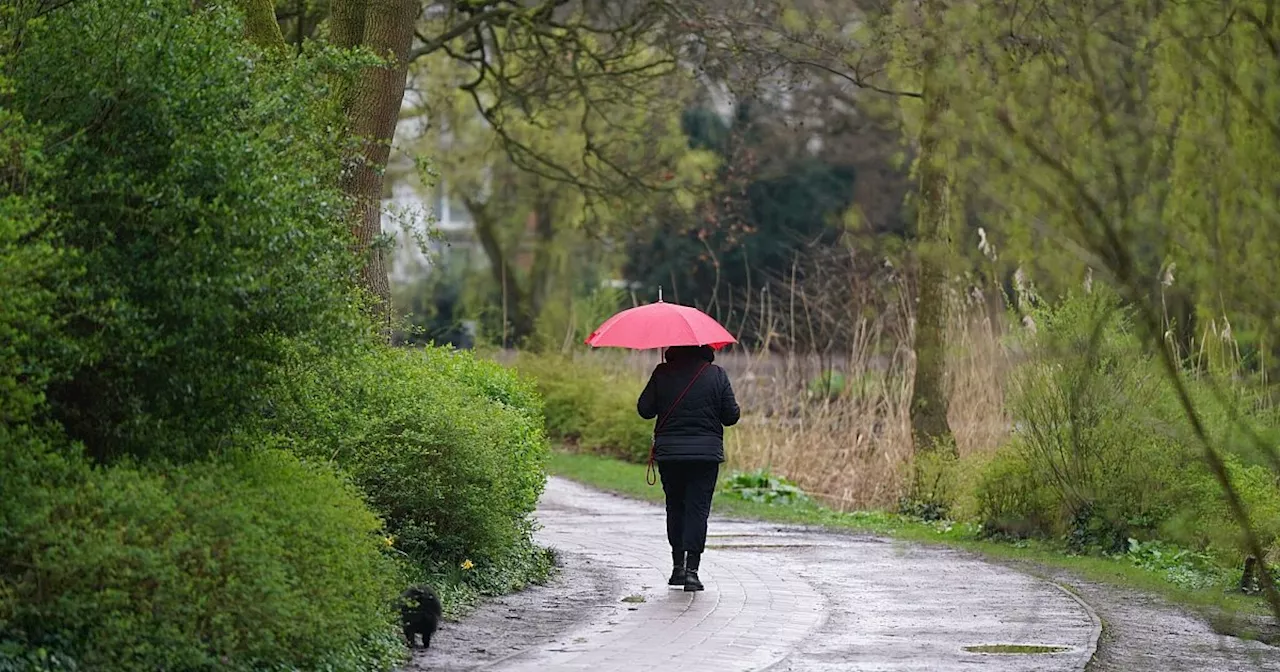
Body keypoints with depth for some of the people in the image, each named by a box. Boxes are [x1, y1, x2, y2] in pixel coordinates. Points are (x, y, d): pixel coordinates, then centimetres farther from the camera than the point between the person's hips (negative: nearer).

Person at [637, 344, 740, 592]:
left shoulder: (662, 374, -3)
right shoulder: (717, 375, -3)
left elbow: (645, 409, 0)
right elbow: (731, 416, -2)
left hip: (668, 451, 1)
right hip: (706, 453, -1)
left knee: (675, 506, 16)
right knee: (698, 508, -1)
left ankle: (678, 565, 17)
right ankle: (692, 569, -11)